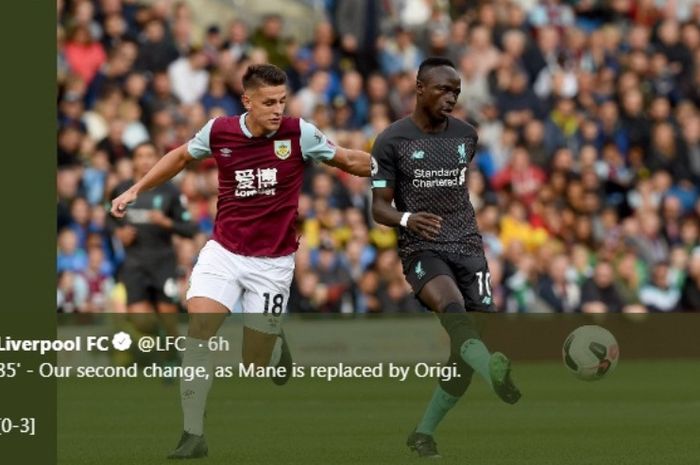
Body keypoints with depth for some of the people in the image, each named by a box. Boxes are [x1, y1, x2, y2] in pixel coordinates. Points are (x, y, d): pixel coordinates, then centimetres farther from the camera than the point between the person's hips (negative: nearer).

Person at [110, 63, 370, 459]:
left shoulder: (300, 133, -11)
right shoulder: (219, 131, -5)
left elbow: (349, 160, 0)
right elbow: (181, 157, 15)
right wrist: (136, 190, 15)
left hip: (272, 262, -1)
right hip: (224, 251, 1)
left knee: (256, 364, 2)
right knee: (199, 330, -20)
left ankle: (277, 348, 41)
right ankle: (194, 435, -14)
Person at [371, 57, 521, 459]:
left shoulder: (466, 135, 9)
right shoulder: (392, 142, -4)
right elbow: (380, 207, -4)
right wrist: (408, 219, -25)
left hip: (467, 247, 5)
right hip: (421, 249, -5)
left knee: (468, 347, -4)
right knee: (454, 309, -34)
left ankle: (424, 432, 13)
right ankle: (497, 376, -62)